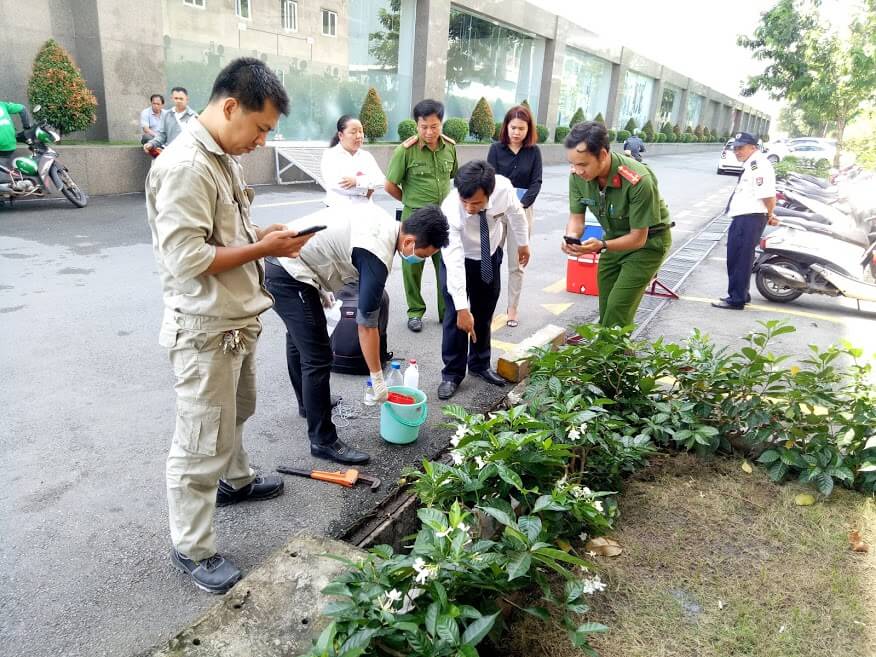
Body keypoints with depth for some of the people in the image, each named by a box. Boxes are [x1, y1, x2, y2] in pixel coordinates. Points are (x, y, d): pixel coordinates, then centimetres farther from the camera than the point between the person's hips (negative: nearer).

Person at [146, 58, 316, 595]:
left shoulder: (224, 157, 9)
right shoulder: (185, 167, -23)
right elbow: (187, 258, -26)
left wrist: (263, 234, 1)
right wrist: (264, 249, -19)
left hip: (238, 319, 10)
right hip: (205, 329, -10)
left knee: (236, 412, 28)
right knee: (201, 444, 3)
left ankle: (236, 480, 53)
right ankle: (192, 549, 21)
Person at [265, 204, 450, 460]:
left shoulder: (382, 218, 3)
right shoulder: (378, 258, -23)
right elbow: (367, 325, -18)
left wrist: (320, 286, 24)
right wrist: (378, 379, -9)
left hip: (280, 259, 11)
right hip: (290, 275, -11)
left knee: (299, 338, 28)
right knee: (318, 358, -8)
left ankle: (308, 400, 50)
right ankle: (323, 441, 3)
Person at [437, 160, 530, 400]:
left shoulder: (504, 187, -31)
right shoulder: (450, 210, -39)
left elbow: (515, 211, -6)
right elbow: (454, 261, -40)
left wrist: (523, 243, 8)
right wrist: (462, 307, -42)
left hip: (490, 256, 3)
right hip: (459, 259, -3)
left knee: (485, 313, 12)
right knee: (456, 316, -9)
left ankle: (480, 365, 28)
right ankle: (452, 374, 5)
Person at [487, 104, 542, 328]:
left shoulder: (534, 152, 3)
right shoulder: (496, 148, 2)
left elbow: (536, 182, 0)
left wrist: (522, 204, -16)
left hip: (522, 209, 0)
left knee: (517, 263, 4)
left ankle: (512, 308, 13)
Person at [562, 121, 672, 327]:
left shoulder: (638, 181, -34)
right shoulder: (578, 176, -18)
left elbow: (638, 238, -26)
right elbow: (576, 217, -6)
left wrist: (602, 246, -43)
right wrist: (572, 238, -30)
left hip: (648, 241, -6)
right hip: (615, 238, 6)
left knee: (618, 311, -13)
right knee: (605, 311, 9)